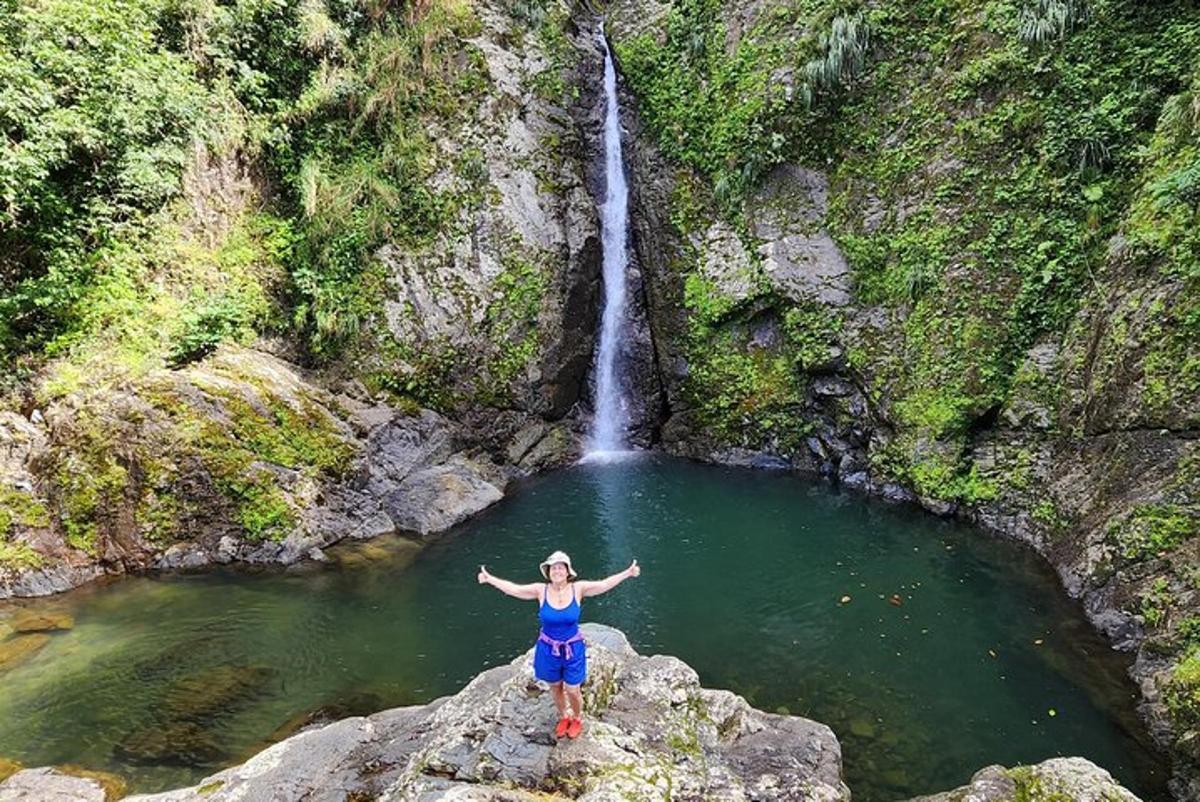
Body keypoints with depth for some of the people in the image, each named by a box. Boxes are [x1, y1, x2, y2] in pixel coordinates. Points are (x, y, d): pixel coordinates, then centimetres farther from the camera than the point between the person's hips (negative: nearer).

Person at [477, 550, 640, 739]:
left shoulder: (578, 589, -14)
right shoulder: (541, 590, -13)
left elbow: (605, 584, -20)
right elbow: (513, 589, -14)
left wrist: (628, 573, -29)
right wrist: (489, 579, -22)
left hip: (573, 649, -1)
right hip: (548, 649, 1)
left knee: (572, 690, 9)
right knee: (555, 687, 20)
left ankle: (577, 719, 40)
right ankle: (563, 717, 48)